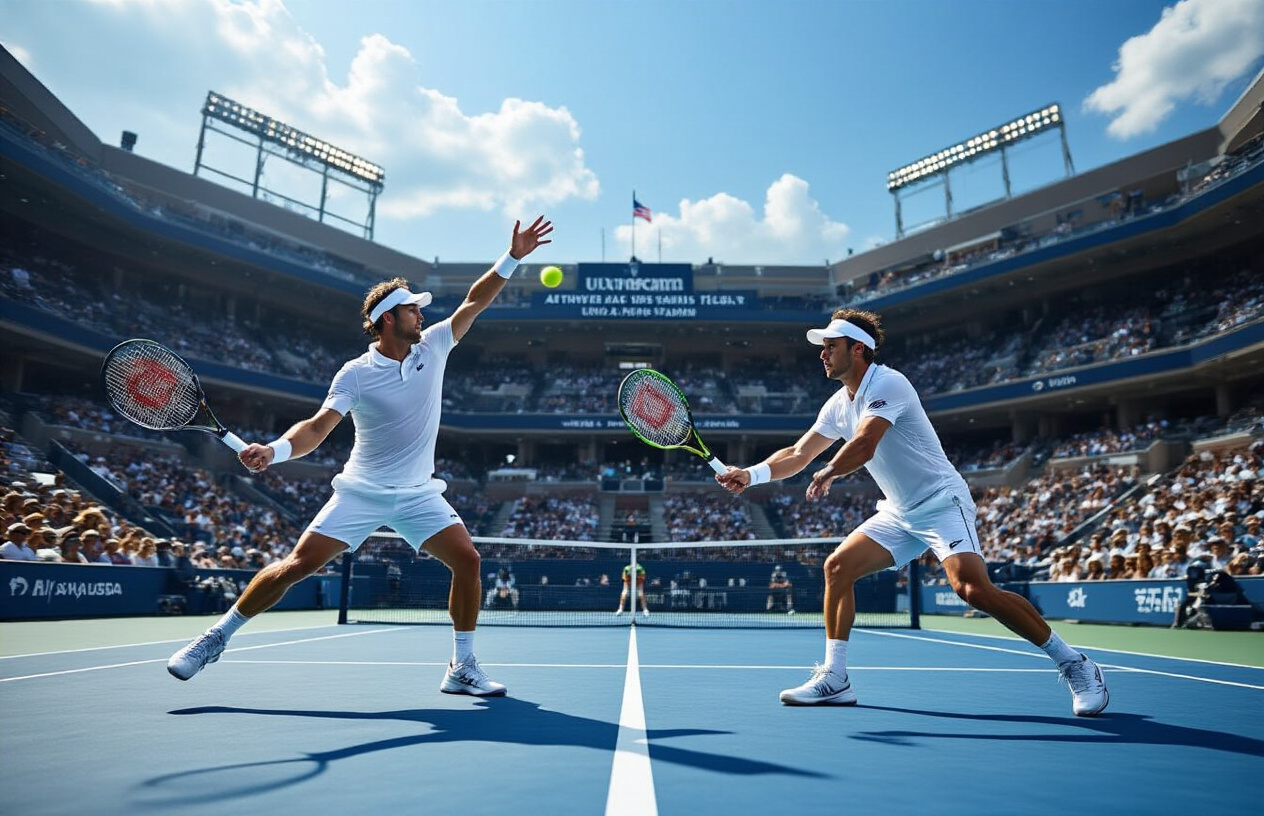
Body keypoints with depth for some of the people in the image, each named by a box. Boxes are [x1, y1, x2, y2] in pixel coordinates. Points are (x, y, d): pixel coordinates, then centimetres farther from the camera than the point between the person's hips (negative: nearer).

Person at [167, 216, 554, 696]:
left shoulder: (433, 347, -1)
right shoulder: (355, 375, -10)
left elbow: (474, 301, 1)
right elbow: (317, 427, -16)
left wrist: (513, 256, -5)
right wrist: (274, 450, -35)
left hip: (418, 494, 3)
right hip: (361, 491, -3)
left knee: (468, 560, -12)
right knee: (298, 565, -5)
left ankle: (462, 669, 2)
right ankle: (217, 637, 19)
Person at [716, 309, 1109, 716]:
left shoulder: (887, 383, -18)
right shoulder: (838, 405, 8)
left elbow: (863, 446, -30)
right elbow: (798, 454, 12)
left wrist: (827, 474, -12)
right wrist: (751, 474, -2)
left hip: (942, 503, -8)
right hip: (899, 513, 8)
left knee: (975, 590, -24)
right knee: (837, 567, -4)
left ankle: (1074, 664, -2)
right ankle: (834, 679, 2)